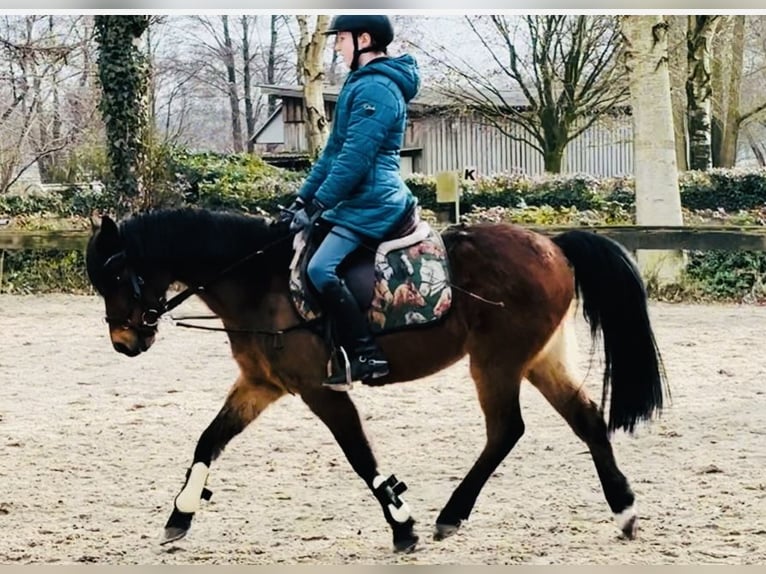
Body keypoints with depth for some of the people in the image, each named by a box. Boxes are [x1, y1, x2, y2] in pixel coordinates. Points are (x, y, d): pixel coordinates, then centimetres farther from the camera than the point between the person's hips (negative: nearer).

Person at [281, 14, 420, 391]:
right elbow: (334, 151, 21)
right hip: (363, 200, 11)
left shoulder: (374, 89, -15)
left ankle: (368, 356, -20)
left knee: (321, 269, -23)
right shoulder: (363, 84, 18)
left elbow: (354, 158, -22)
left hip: (371, 203, -11)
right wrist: (304, 197, 17)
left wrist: (317, 205, -20)